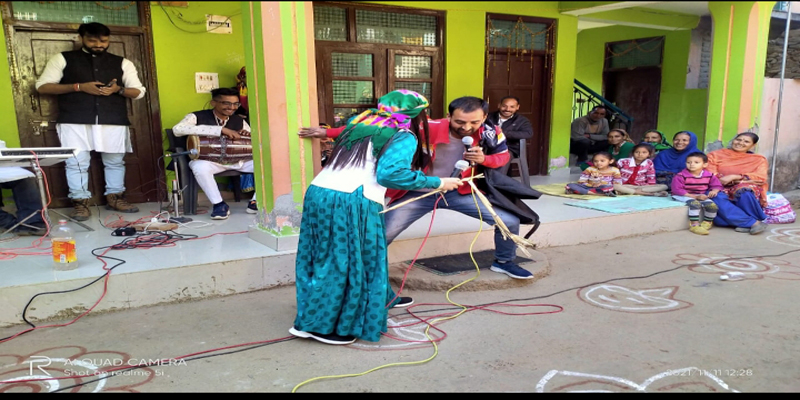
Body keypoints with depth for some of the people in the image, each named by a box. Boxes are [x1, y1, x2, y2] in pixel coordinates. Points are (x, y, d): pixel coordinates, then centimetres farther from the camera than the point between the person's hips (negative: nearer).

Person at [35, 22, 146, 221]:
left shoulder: (122, 63, 15)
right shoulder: (63, 59, 10)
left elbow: (138, 91, 12)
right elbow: (42, 86, 4)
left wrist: (118, 89, -10)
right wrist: (78, 87, -9)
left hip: (114, 121, 2)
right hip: (74, 121, -1)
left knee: (115, 161, 6)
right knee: (76, 163, -3)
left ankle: (115, 198, 18)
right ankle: (80, 202, 5)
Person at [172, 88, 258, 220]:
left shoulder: (239, 121, 11)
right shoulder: (197, 117, -5)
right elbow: (177, 129, -26)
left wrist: (249, 137, -12)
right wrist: (221, 130, -30)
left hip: (237, 161, 4)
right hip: (208, 160, -3)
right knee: (199, 167, -39)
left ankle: (255, 202, -6)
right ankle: (219, 204, -19)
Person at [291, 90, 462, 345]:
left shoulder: (359, 123, 22)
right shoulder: (404, 137, 1)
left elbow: (339, 157, 19)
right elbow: (391, 174, -13)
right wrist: (437, 183, -5)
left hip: (317, 193, 7)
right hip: (352, 202, -7)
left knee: (327, 261, 18)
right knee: (351, 265, 7)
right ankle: (321, 326, 15)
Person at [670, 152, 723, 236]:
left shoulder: (709, 175, 1)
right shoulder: (681, 176, -13)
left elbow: (717, 185, 12)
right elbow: (677, 190, -18)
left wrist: (714, 191, -16)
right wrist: (695, 196, -20)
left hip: (701, 196, 5)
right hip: (684, 196, -5)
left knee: (712, 205, -17)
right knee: (695, 203, -34)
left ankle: (707, 222, 11)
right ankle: (694, 225, -23)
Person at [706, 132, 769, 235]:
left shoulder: (758, 159, 14)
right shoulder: (715, 155, 11)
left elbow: (761, 177, -4)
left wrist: (733, 177, -18)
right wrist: (744, 179, -10)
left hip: (747, 190, 0)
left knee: (743, 190, -36)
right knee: (717, 198, -36)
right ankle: (753, 222, -37)